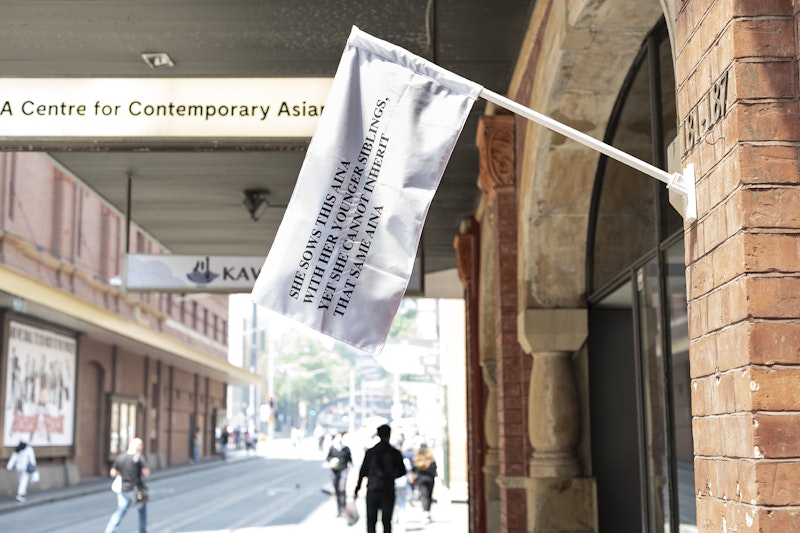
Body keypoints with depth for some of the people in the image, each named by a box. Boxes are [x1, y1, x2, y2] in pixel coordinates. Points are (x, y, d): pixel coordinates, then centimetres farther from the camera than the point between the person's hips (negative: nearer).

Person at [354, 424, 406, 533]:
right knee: (387, 521, 6)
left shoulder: (370, 452, -1)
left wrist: (357, 488, 8)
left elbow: (363, 471, 1)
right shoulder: (395, 452, -3)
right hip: (388, 490, 0)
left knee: (371, 521, 6)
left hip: (372, 490, 0)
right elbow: (402, 471, 1)